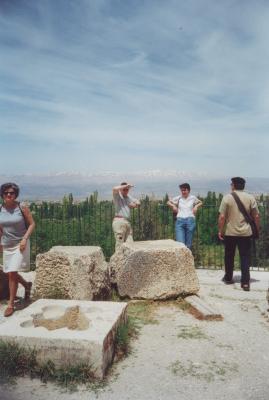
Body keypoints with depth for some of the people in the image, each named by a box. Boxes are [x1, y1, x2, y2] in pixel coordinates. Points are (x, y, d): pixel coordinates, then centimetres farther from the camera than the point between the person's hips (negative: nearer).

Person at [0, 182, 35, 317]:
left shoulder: (22, 208, -11)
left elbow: (32, 224, -7)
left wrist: (25, 239, -18)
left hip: (20, 244, -5)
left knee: (12, 273, -7)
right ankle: (27, 285, 43)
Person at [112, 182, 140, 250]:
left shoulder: (128, 197, 22)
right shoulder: (117, 196, 2)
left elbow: (138, 203, 26)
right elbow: (114, 189, -21)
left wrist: (135, 204, 3)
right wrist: (126, 185, -12)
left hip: (127, 222, 7)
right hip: (119, 221, -7)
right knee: (120, 243, -10)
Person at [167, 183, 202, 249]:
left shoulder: (193, 198, 9)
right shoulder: (178, 198, 10)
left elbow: (200, 203, 27)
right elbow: (168, 202, 23)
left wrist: (196, 206, 9)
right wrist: (173, 206, 5)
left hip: (190, 221, 0)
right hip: (180, 221, 0)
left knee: (188, 244, 3)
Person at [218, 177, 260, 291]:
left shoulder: (227, 198, -7)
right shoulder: (250, 198, -1)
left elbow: (222, 217, -10)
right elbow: (256, 216, 1)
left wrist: (220, 231, -1)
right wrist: (257, 230, 12)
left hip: (230, 232, -1)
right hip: (245, 233, 1)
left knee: (229, 256, 14)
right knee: (245, 257, 6)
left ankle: (228, 278, 27)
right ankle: (245, 282, 3)